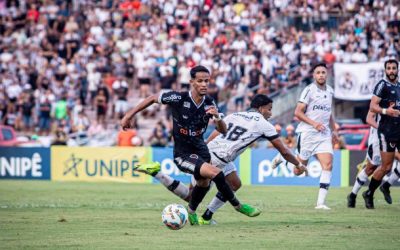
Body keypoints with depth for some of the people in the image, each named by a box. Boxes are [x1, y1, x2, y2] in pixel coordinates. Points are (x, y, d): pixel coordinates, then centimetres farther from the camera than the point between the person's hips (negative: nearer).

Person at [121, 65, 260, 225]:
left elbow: (223, 131, -6)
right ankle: (238, 206, -8)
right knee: (215, 173, -25)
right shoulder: (178, 98, -21)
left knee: (203, 183, 26)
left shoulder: (209, 103, -8)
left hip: (200, 150, 7)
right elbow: (152, 98, -7)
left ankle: (191, 211, 56)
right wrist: (129, 115, -5)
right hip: (182, 154, -7)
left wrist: (217, 117, -28)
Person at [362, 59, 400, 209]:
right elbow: (372, 106, -14)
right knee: (386, 167, -5)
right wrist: (385, 111, -30)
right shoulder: (383, 85, -5)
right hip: (387, 130, -7)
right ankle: (369, 194, 12)